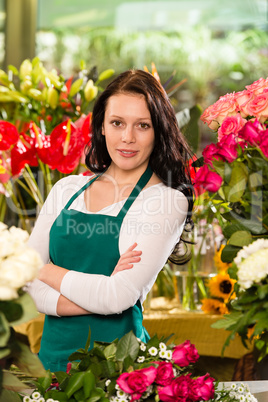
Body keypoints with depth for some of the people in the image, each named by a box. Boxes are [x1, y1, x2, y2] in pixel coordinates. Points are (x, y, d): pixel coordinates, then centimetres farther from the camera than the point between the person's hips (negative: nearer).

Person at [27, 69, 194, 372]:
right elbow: (27, 286, 1)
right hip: (54, 352, 3)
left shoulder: (167, 201, -6)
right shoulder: (67, 189, 8)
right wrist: (96, 298, -15)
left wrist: (44, 269, -5)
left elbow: (118, 297, -16)